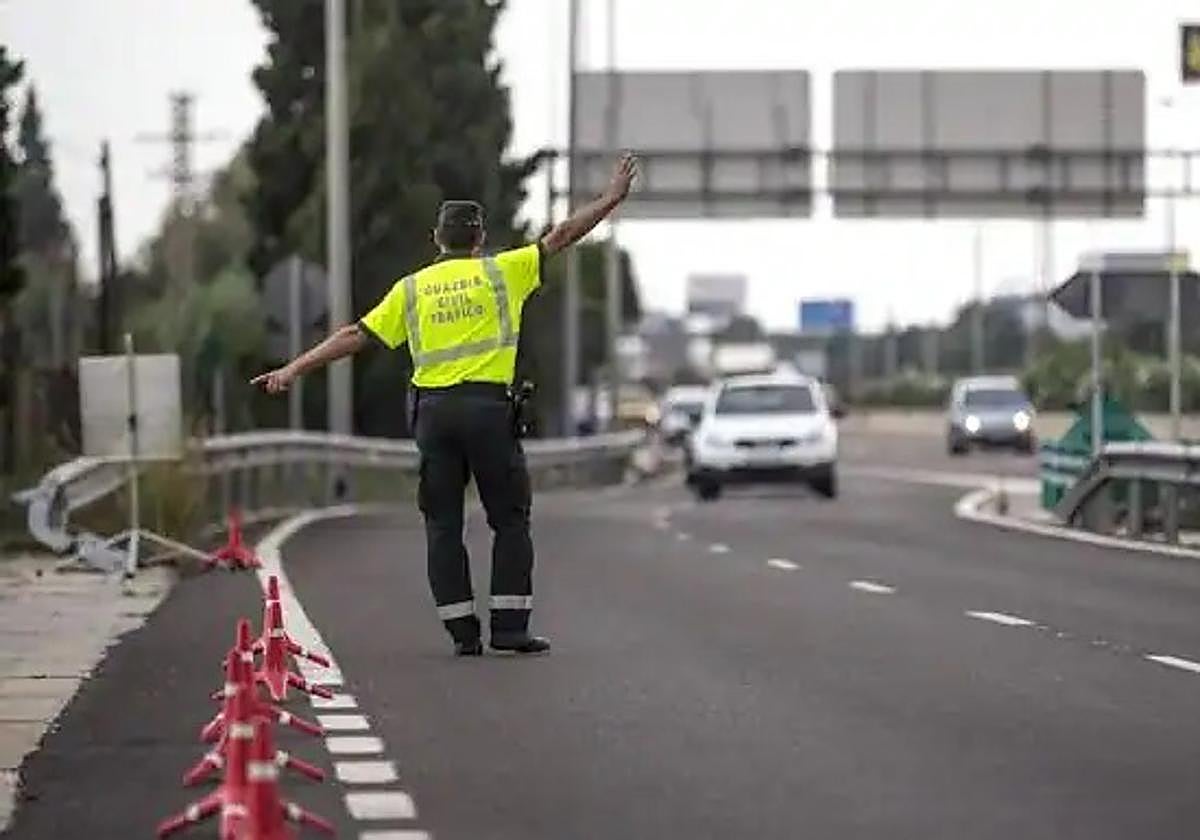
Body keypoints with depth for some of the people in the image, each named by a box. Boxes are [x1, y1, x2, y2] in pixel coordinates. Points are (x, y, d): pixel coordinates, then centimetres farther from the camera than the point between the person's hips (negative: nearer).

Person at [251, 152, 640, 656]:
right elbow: (560, 238, 9)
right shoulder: (501, 272, 6)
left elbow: (355, 336, 7)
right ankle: (510, 627, 0)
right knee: (510, 519, 7)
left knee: (443, 524, 7)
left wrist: (294, 370, 11)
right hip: (488, 406, -2)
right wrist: (612, 198, 17)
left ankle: (463, 632, 3)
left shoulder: (411, 288, 11)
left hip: (432, 410, 2)